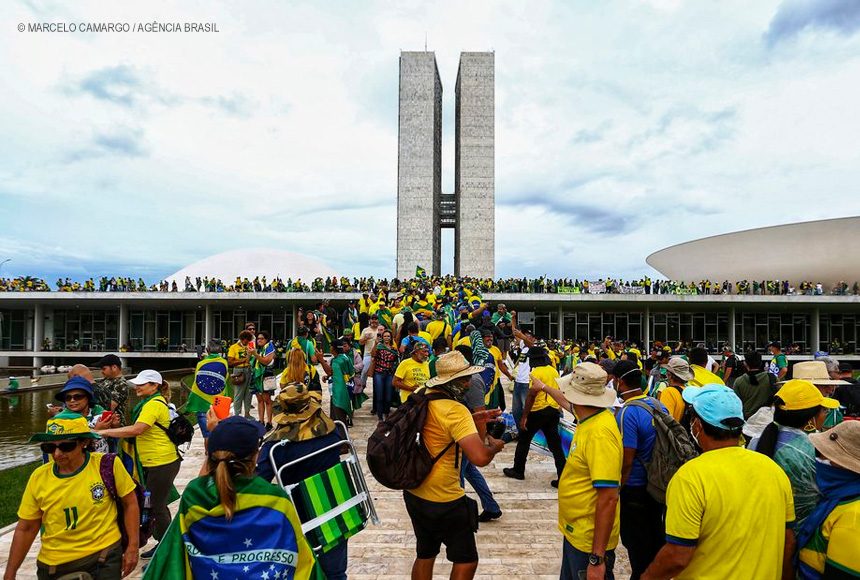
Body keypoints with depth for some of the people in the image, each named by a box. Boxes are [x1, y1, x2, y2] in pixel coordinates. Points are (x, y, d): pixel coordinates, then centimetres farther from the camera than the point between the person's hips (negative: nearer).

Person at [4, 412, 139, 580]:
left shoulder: (108, 465, -15)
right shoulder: (39, 477, -7)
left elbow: (130, 503, -4)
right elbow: (26, 529, 5)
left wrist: (132, 547, -5)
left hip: (103, 558, -4)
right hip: (53, 565, 4)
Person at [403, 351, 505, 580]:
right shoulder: (456, 410, -25)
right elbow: (480, 457, -34)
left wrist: (471, 420, 12)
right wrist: (494, 446, -12)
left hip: (414, 493, 8)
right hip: (444, 501, -8)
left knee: (425, 555, 25)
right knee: (466, 561, 11)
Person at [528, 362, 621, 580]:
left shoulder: (600, 433, -29)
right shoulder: (589, 417, -3)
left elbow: (608, 497, -30)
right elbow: (569, 404, 22)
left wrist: (597, 558, -27)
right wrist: (544, 387, 38)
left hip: (590, 541, -9)